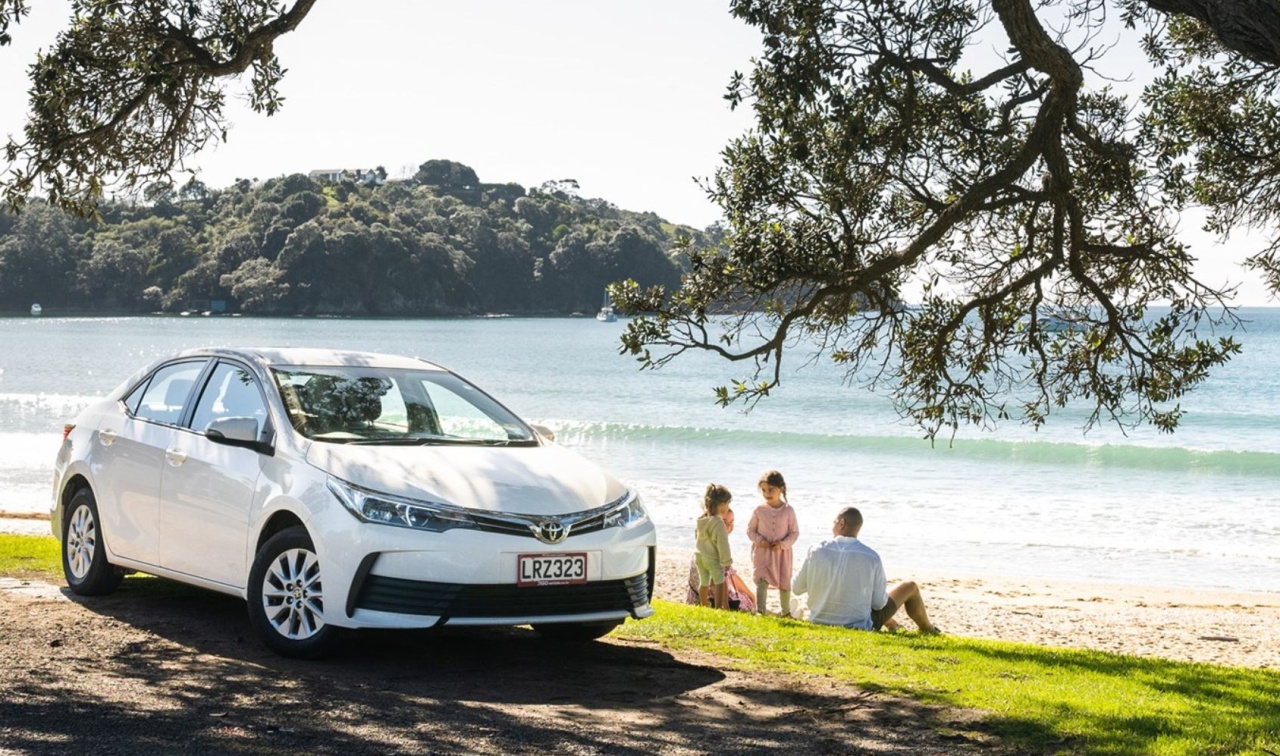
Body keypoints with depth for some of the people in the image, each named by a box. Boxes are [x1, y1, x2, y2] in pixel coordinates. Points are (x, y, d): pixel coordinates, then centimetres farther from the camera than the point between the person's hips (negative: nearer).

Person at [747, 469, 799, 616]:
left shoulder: (788, 511, -7)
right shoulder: (759, 510, -5)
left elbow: (795, 532, -2)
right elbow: (750, 530, 4)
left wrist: (783, 544, -17)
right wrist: (759, 540, -14)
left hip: (782, 552, 1)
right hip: (762, 551, -1)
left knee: (784, 583, 13)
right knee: (761, 581, -14)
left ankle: (786, 612, 31)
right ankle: (760, 611, -16)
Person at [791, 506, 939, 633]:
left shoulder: (816, 552, -15)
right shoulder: (872, 558, -19)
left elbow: (797, 588, -4)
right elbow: (879, 603, -13)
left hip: (819, 623, 3)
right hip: (859, 627, -3)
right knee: (910, 587, 18)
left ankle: (893, 626, 57)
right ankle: (928, 630, 42)